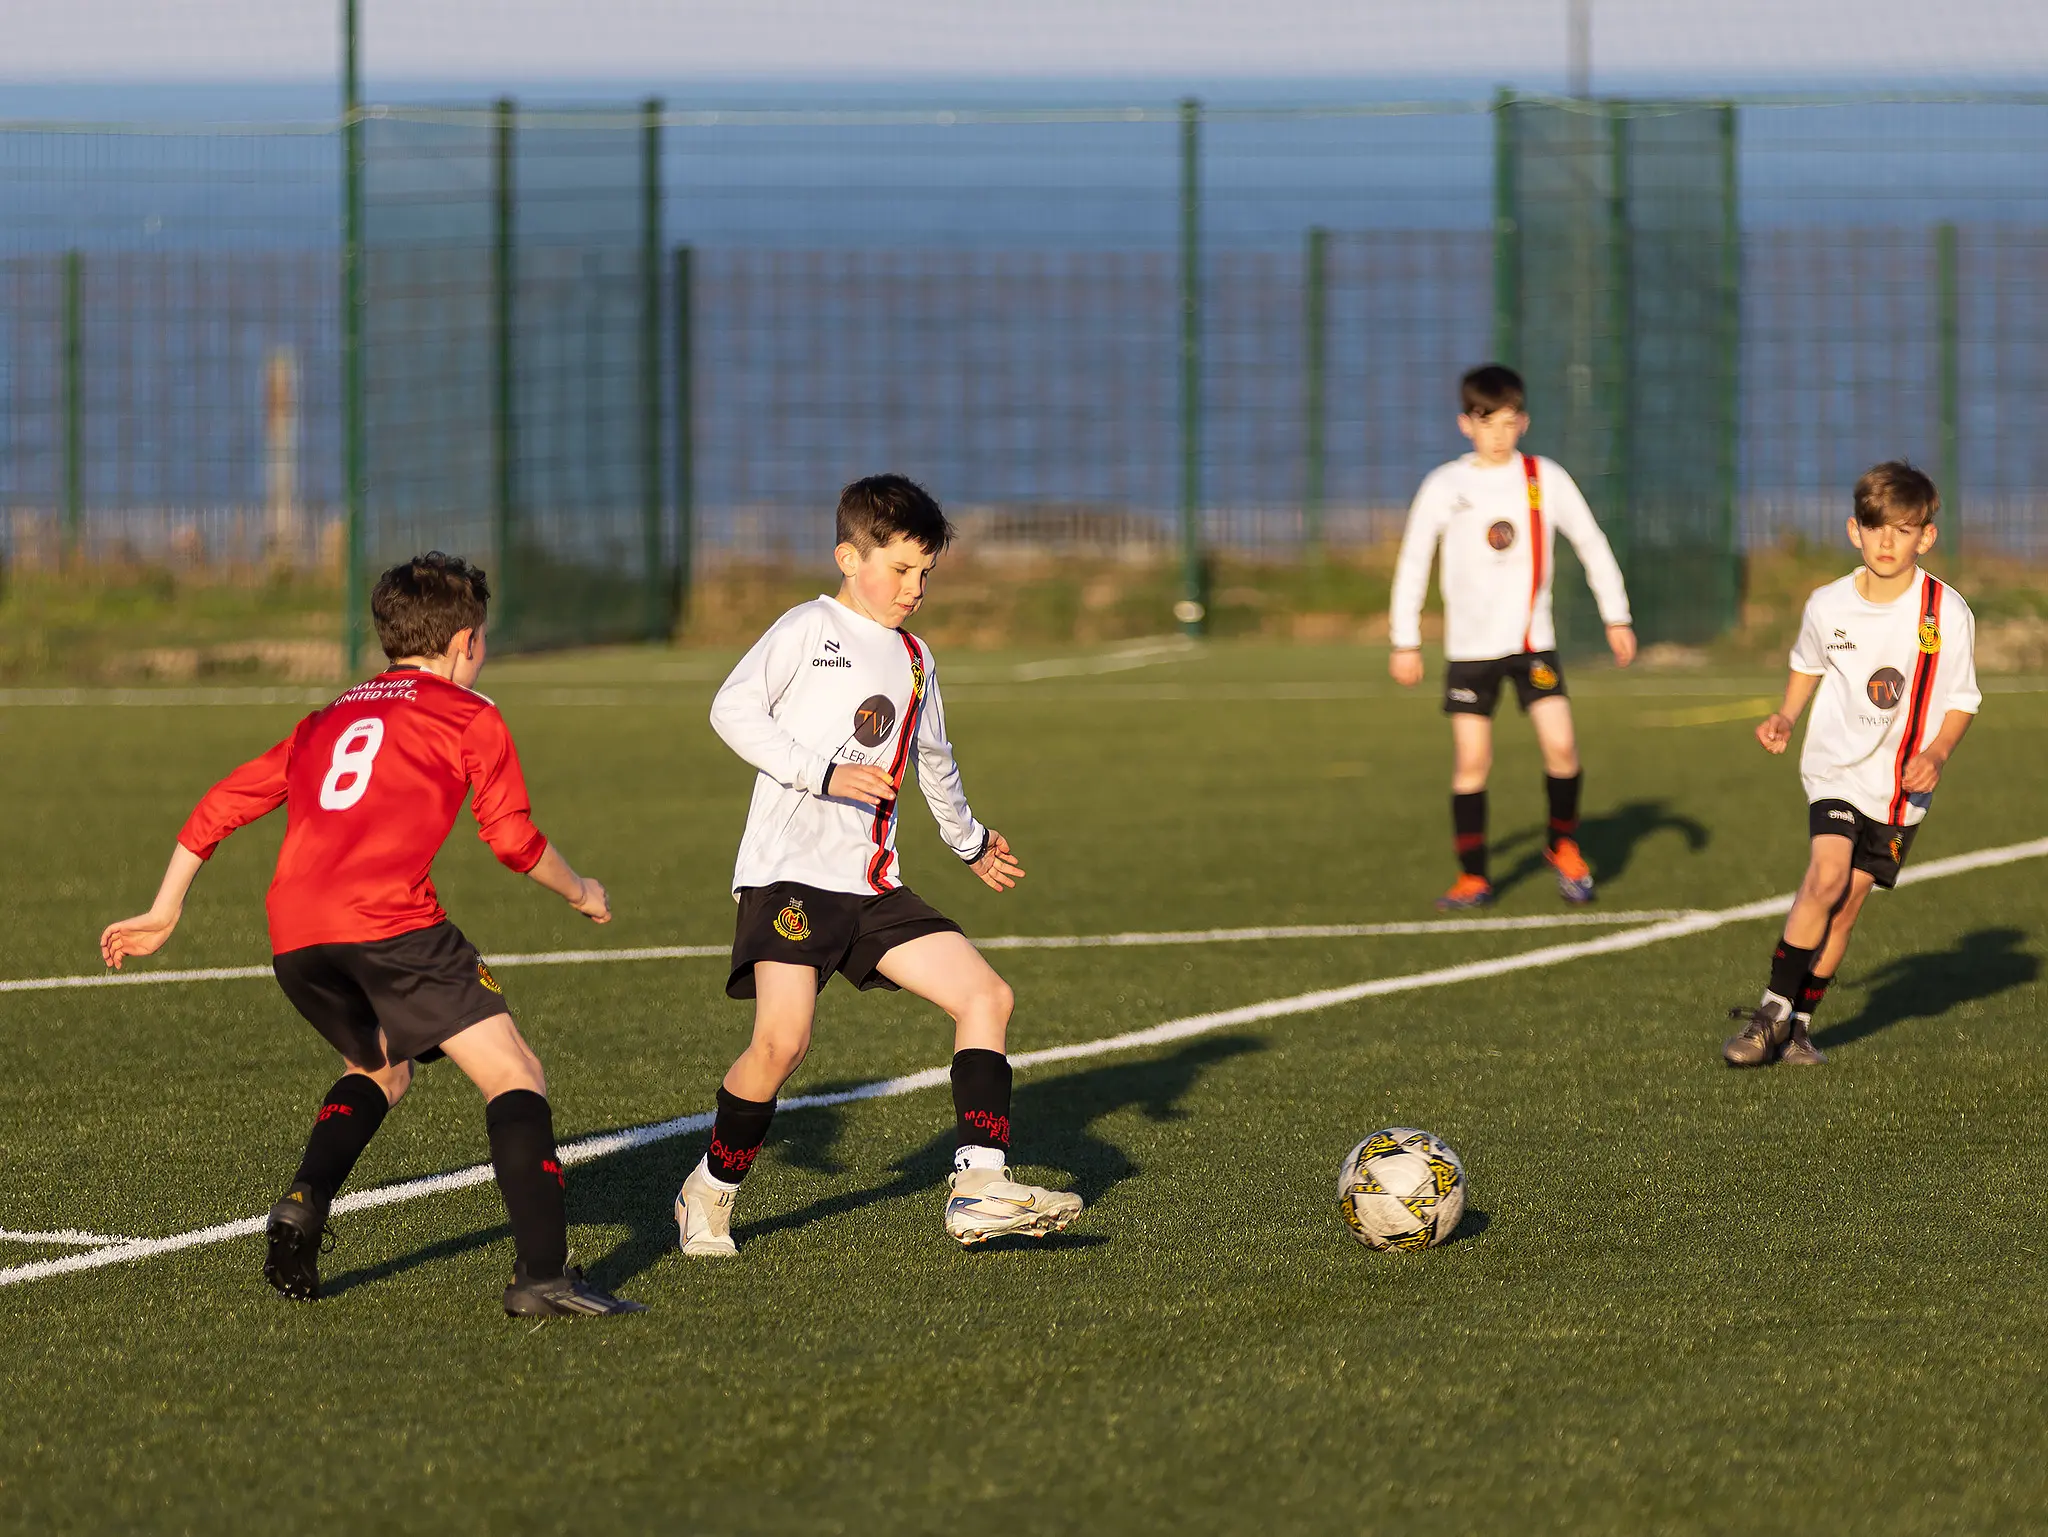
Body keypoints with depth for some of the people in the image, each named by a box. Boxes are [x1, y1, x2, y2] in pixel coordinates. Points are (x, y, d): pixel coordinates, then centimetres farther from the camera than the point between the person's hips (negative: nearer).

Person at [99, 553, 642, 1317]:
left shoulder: (326, 721, 29)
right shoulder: (470, 715, 13)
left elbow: (221, 806, 28)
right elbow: (515, 841, 7)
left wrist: (164, 913, 34)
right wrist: (580, 894, 26)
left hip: (293, 938, 6)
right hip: (389, 922, -6)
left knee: (377, 1069, 31)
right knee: (514, 1077, -2)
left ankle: (304, 1204, 8)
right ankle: (541, 1274, -18)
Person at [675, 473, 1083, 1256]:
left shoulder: (914, 659, 20)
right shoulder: (809, 628, -1)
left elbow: (933, 760, 37)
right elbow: (733, 709, -13)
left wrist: (970, 840, 49)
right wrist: (825, 773, -21)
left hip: (871, 884, 7)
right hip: (788, 869, -7)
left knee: (986, 995, -7)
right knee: (783, 1041, -20)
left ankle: (979, 1185, -13)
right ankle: (710, 1193, 2)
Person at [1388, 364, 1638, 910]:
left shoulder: (1545, 479, 0)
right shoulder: (1444, 487, -1)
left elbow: (1591, 543, 8)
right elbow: (1412, 562, 6)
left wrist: (1616, 618, 6)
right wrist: (1405, 641, 5)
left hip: (1533, 640, 0)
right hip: (1469, 645, 0)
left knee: (1561, 746, -12)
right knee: (1471, 759, -3)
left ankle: (1563, 845, 13)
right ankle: (1472, 877, 8)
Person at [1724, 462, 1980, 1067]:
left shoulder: (1947, 613, -12)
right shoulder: (1828, 605, -6)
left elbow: (1961, 700, -1)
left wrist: (1937, 752, -19)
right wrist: (1785, 716, 0)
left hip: (1903, 783, 0)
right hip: (1836, 768, 0)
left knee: (1845, 905, 2)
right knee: (1827, 876, -21)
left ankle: (1800, 1022, 18)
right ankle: (1773, 1011, -12)